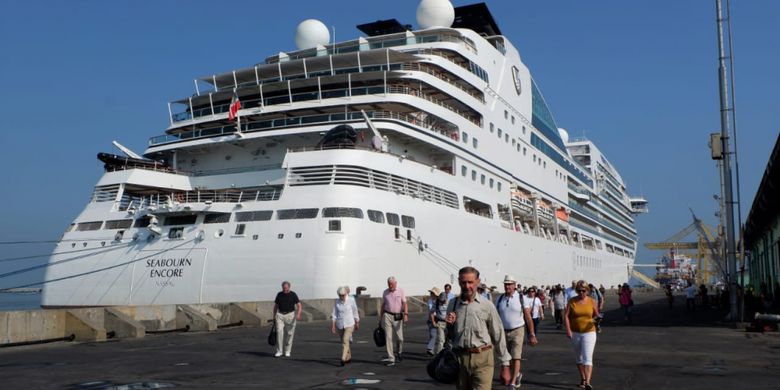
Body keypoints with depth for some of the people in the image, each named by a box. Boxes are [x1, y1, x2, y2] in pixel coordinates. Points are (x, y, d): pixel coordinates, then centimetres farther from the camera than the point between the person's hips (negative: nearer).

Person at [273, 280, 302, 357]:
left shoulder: (293, 295, -5)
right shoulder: (279, 294, 3)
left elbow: (299, 306, -9)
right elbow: (275, 306, 12)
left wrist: (298, 314, -26)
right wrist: (274, 317, 9)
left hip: (290, 315, -2)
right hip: (280, 315, 2)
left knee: (289, 334, 1)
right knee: (279, 332, -12)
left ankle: (287, 351, 15)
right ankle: (279, 351, -7)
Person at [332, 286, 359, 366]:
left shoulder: (351, 301, -9)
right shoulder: (337, 302, -2)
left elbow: (355, 312, 2)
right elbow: (334, 314, 1)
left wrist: (357, 323, 8)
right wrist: (333, 326, -3)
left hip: (349, 324, -4)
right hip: (340, 324, 4)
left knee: (345, 341, -17)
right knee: (344, 341, 14)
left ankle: (343, 359, -18)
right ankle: (349, 357, 32)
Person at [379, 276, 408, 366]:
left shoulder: (400, 291, 2)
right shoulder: (385, 292, 8)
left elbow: (404, 304, -3)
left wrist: (406, 314, -18)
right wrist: (380, 317, 15)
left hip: (398, 317, -1)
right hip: (387, 316, 1)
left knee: (399, 337, 0)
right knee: (388, 337, -4)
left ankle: (399, 351, 31)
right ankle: (391, 359, -1)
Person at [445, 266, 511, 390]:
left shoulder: (487, 306, -5)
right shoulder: (453, 304, 7)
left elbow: (498, 336, 0)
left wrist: (505, 365, 2)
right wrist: (449, 324, -4)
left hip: (482, 358, -4)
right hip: (459, 359, 4)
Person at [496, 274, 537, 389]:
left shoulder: (521, 298, -6)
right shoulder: (500, 299, 2)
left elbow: (528, 317, -4)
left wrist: (532, 335, -5)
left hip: (517, 331, -3)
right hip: (503, 332, 4)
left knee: (516, 357, -11)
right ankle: (517, 375, 40)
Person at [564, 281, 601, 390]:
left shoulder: (592, 302, -2)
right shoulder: (572, 301, -2)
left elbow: (596, 315, 10)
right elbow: (566, 316, -6)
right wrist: (568, 330, -16)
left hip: (589, 333, -2)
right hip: (575, 333, 2)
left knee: (587, 358, -14)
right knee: (579, 358, 15)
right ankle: (583, 379, 31)